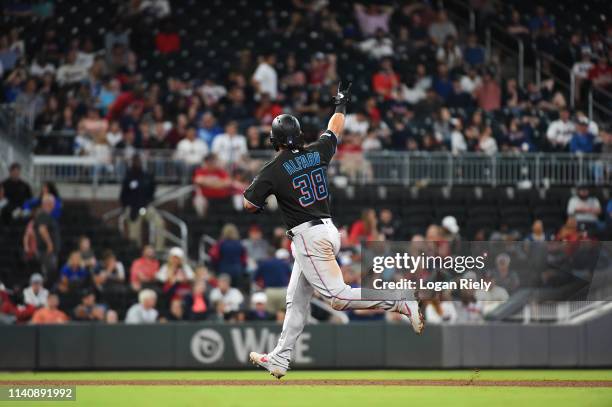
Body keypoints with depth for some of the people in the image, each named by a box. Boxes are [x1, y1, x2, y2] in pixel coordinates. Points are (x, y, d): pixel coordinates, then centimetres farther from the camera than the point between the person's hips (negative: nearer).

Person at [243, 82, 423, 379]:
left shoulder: (274, 171, -11)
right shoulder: (317, 153, 5)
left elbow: (249, 205, -5)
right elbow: (334, 130, 24)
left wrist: (258, 204, 18)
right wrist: (341, 105, 42)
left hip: (307, 236, -9)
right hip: (328, 230, 9)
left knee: (337, 296, -15)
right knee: (296, 299, 15)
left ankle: (402, 303, -23)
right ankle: (279, 360, 20)